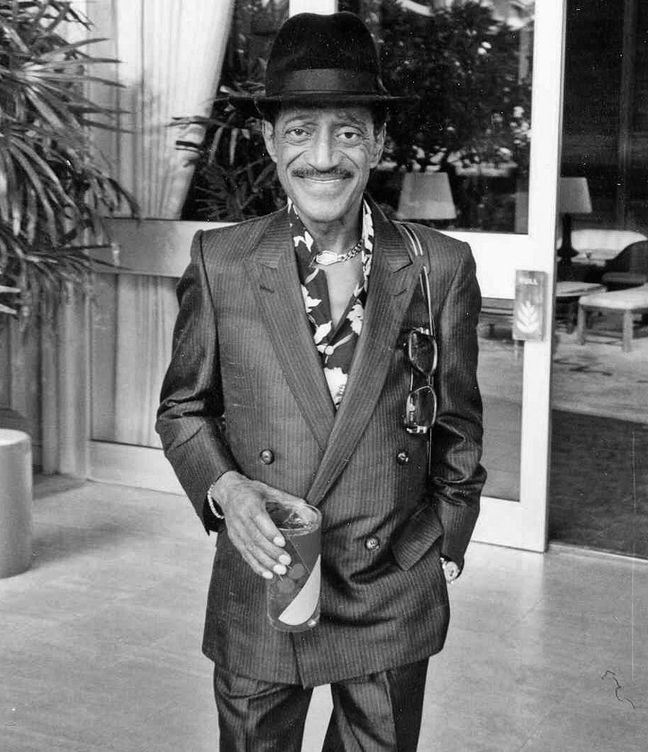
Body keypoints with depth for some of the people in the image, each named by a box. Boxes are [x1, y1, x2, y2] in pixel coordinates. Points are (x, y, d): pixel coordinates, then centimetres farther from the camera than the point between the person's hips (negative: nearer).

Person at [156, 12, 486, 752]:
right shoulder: (219, 264, -6)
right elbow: (181, 408, 4)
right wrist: (222, 487, -14)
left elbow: (458, 426, 4)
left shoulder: (440, 268, -5)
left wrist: (445, 546, 5)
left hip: (395, 599, 1)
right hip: (260, 588, 0)